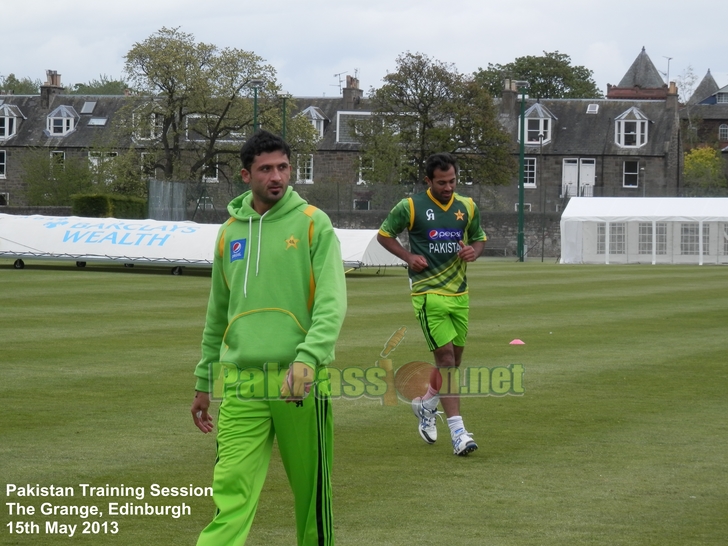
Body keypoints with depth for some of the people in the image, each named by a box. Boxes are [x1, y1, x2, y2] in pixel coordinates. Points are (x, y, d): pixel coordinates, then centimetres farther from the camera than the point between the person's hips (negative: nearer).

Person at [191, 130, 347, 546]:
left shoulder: (313, 223, 1)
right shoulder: (229, 232, 13)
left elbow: (332, 302, -9)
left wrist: (308, 358, -24)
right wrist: (204, 383, 22)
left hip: (300, 381, -2)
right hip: (241, 383, 2)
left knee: (311, 491, 6)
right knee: (231, 491, -9)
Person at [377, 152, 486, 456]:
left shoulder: (467, 207, 7)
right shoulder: (411, 207, -6)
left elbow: (479, 237, 21)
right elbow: (384, 234, 5)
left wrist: (474, 251, -3)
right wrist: (408, 256, -10)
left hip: (459, 293, 6)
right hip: (428, 293, -6)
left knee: (454, 358, 13)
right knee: (445, 356, -13)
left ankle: (426, 404, 40)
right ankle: (458, 431, -14)